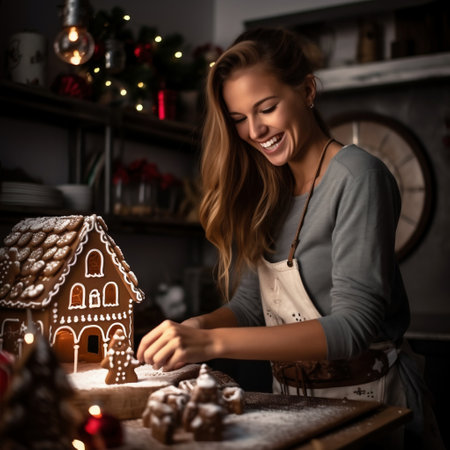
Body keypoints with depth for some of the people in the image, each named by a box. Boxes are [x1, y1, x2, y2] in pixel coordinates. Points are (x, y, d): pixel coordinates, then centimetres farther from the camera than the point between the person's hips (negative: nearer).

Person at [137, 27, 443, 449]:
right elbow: (250, 302, 7)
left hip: (365, 397, -5)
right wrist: (198, 327, -14)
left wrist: (213, 343, -28)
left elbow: (354, 326, -22)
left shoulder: (356, 176, -14)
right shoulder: (267, 192, 7)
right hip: (291, 398, 5)